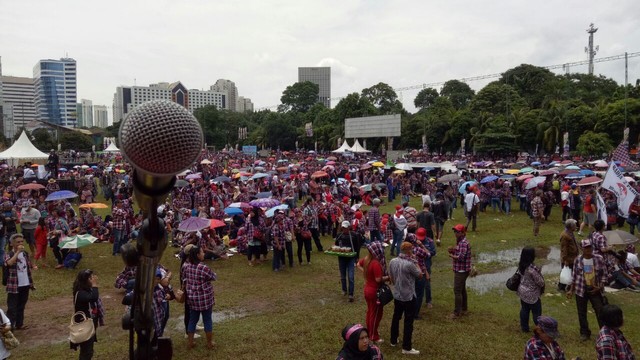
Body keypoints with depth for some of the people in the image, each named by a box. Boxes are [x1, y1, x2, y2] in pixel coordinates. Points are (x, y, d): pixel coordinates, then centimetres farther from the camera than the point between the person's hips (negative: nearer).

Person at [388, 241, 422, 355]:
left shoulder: (392, 261, -3)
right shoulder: (409, 264, -24)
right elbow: (420, 275, -8)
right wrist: (415, 262, -1)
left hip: (397, 295, 7)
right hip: (409, 297, -7)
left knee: (396, 317, 21)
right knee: (408, 322, 2)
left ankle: (393, 340, 34)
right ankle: (406, 348, 7)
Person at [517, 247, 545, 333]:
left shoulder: (521, 265, -6)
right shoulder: (532, 268, -30)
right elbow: (540, 282, -21)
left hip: (522, 291, 7)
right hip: (531, 294, -7)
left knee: (524, 310, 19)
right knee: (536, 312, 11)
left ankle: (524, 327, 31)